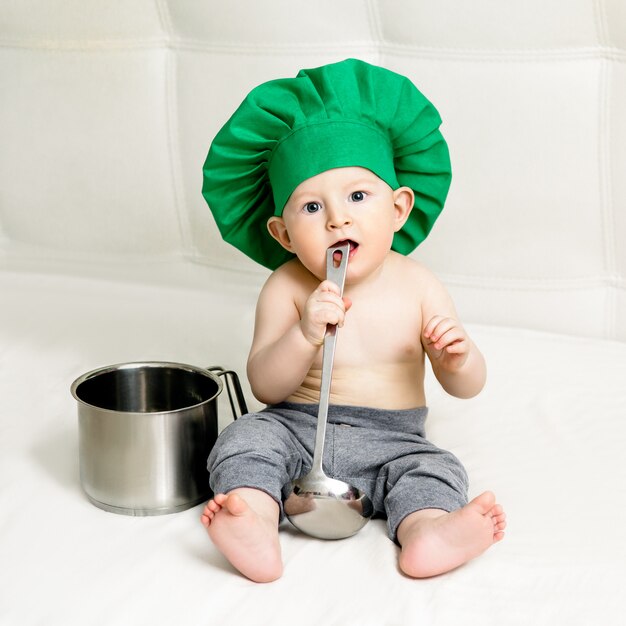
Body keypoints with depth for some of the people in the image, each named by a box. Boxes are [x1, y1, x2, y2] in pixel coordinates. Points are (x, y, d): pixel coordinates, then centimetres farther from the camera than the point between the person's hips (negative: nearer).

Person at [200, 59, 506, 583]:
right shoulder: (287, 288, -5)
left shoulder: (416, 287, -2)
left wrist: (458, 358, -23)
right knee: (248, 436, -25)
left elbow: (468, 387, 1)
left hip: (391, 442, 1)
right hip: (296, 429, 0)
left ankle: (425, 530, -50)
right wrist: (304, 335, -30)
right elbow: (265, 386, -12)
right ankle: (256, 528, -45)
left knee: (435, 469, -24)